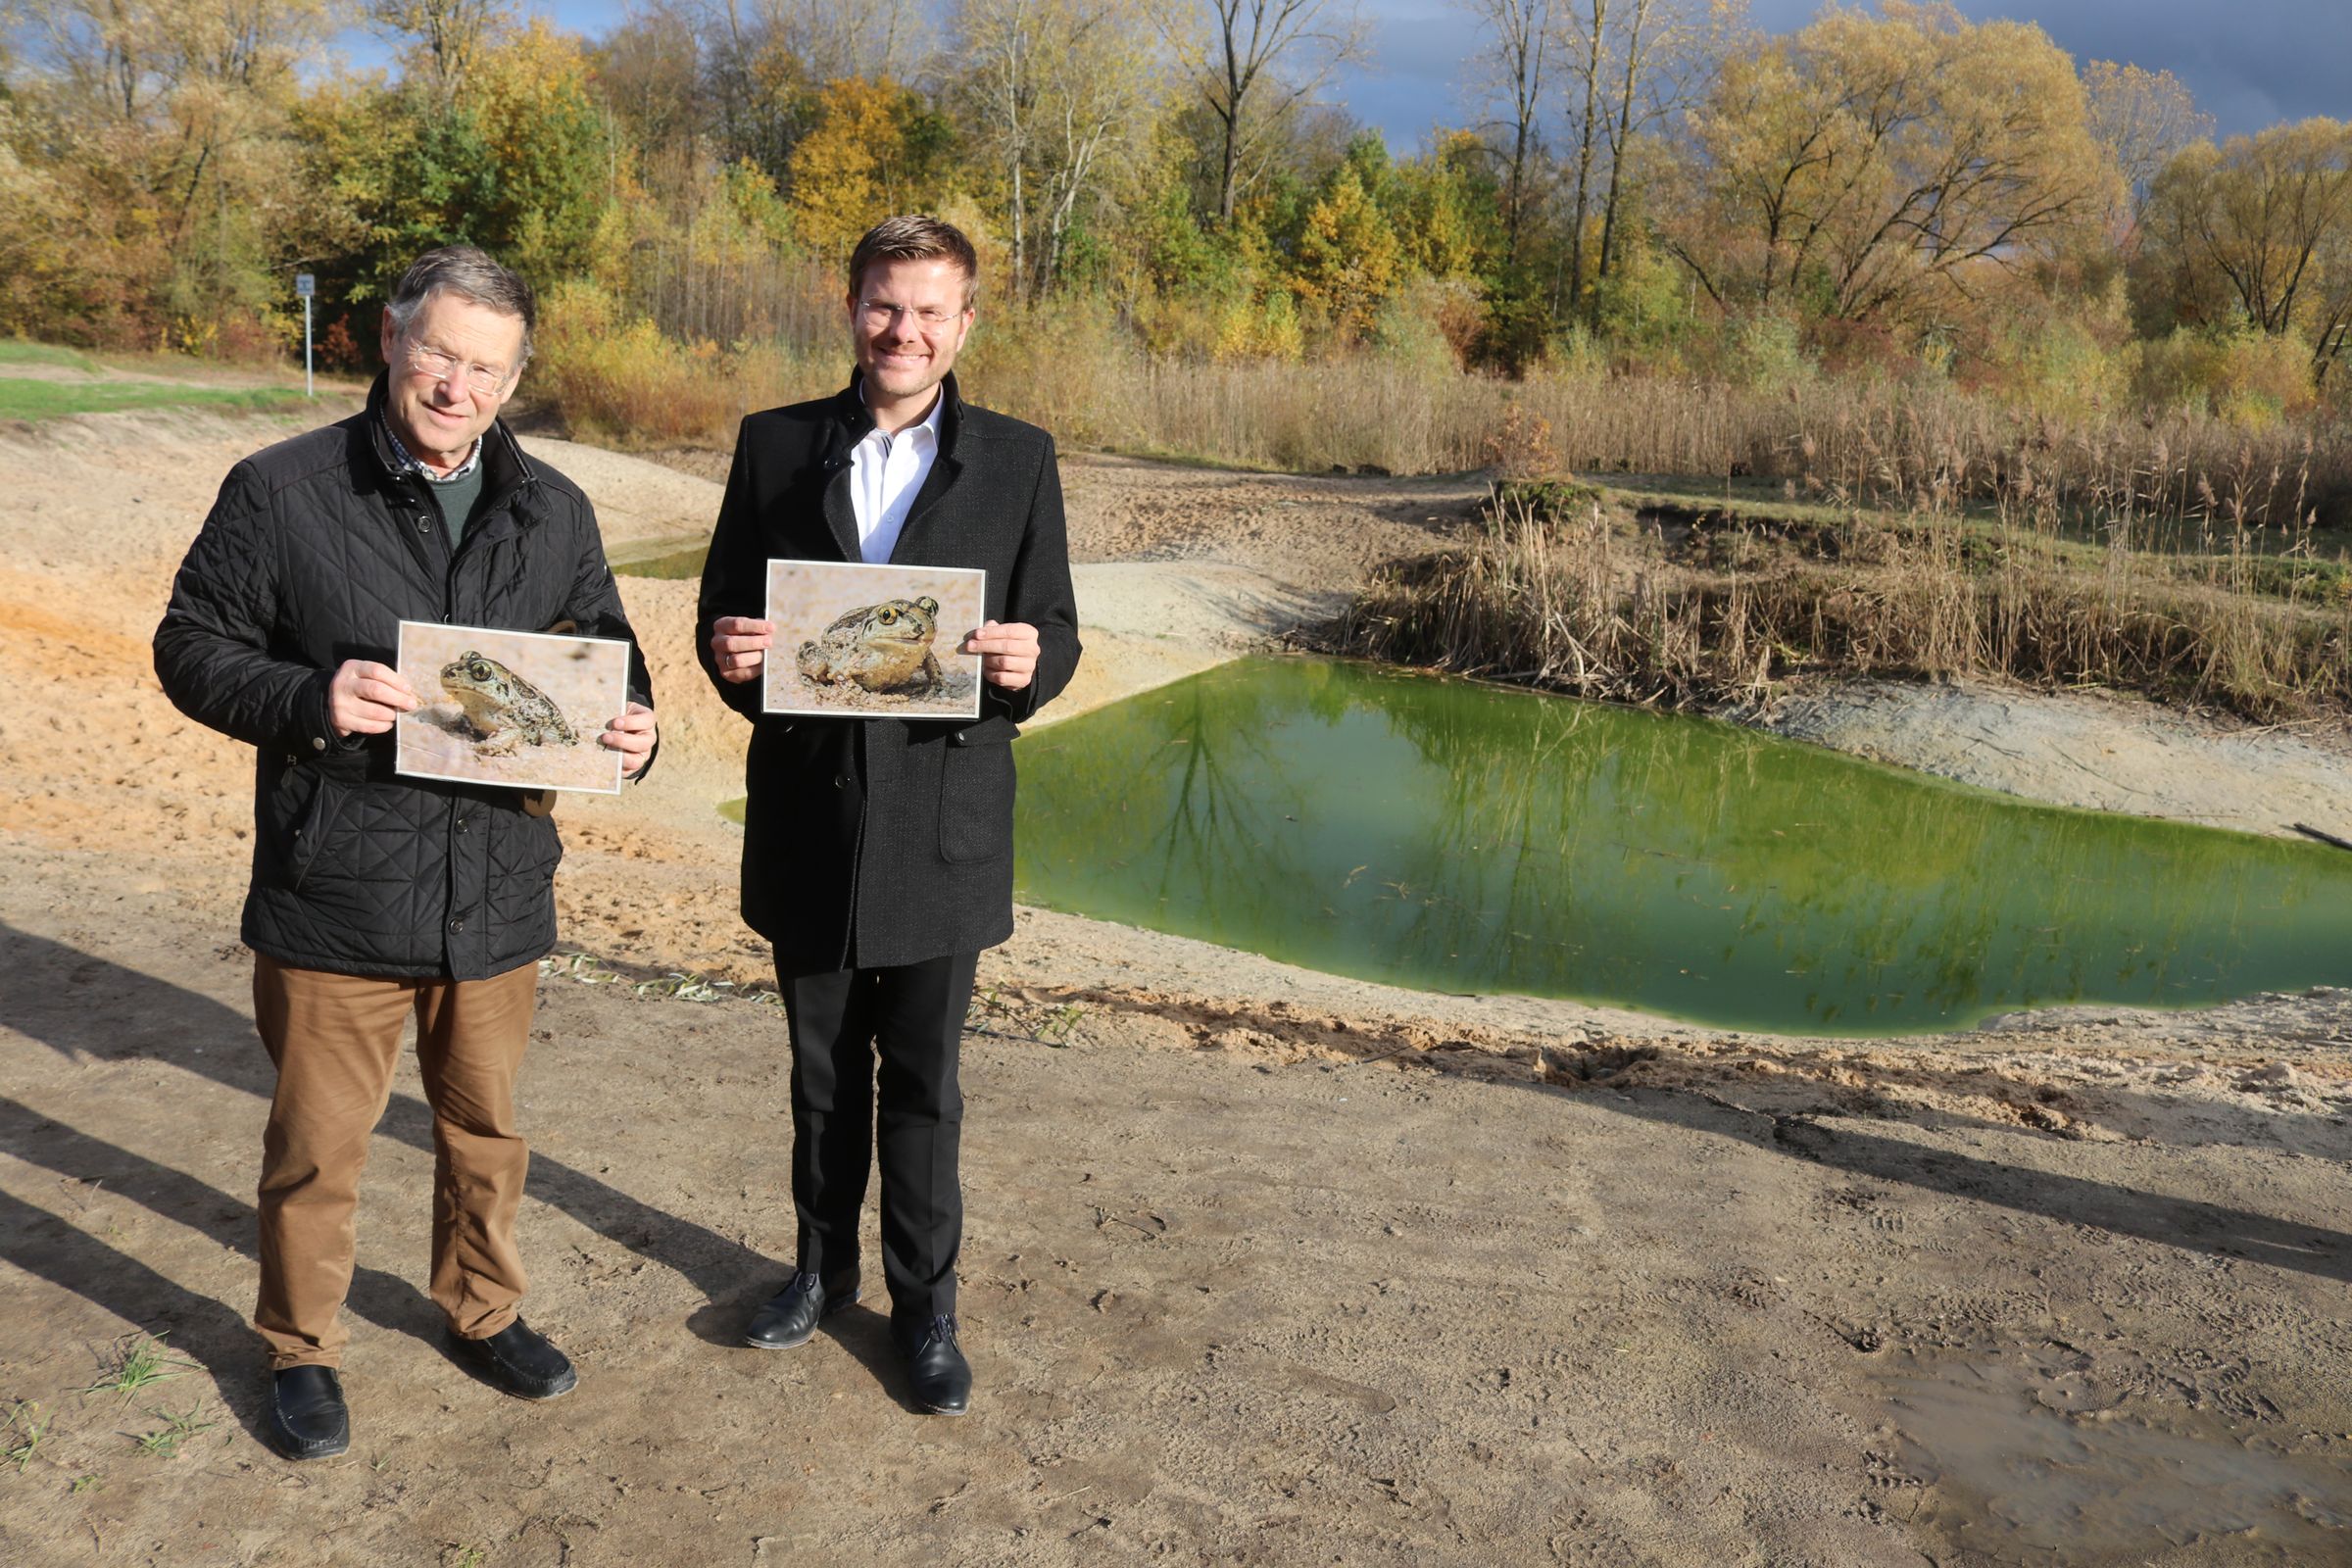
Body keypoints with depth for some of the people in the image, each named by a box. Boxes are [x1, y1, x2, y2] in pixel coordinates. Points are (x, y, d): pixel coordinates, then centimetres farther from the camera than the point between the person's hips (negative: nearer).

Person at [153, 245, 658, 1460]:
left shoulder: (553, 512, 6)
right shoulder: (282, 491, -5)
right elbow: (191, 647, -3)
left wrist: (630, 725, -9)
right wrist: (308, 699, -22)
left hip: (496, 893, 3)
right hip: (334, 900, -3)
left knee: (486, 1129, 20)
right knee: (317, 1146, 11)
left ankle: (483, 1311, 41)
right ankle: (300, 1350, 34)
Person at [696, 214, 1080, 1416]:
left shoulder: (1017, 460, 0)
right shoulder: (775, 446, 4)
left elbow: (1055, 635, -1)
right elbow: (723, 609, 6)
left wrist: (1027, 664, -24)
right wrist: (728, 653, -17)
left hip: (939, 816, -2)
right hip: (807, 813, 2)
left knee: (923, 1081, 9)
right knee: (822, 1068, 18)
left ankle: (925, 1306, 27)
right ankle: (822, 1266, 38)